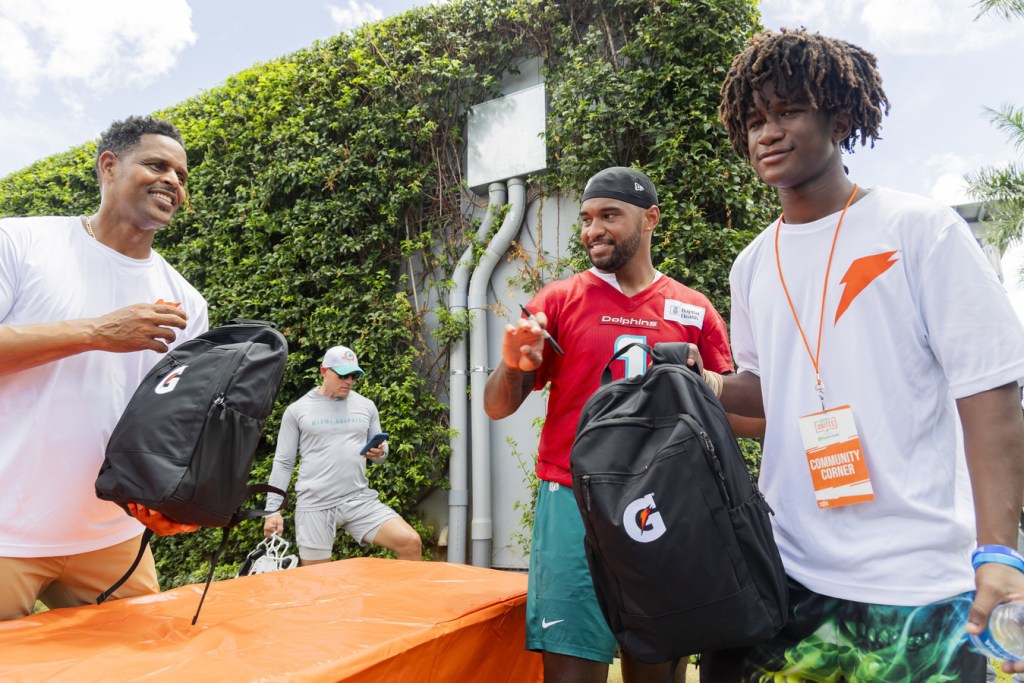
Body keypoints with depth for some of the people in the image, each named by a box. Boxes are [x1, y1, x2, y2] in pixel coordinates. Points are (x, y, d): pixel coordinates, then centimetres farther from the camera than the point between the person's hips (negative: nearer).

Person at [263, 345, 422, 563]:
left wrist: (379, 452, -7)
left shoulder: (366, 406, 11)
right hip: (314, 505, -1)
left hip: (360, 500, 2)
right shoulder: (297, 410, 5)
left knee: (410, 542, -15)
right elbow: (283, 464, 7)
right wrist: (273, 510, 0)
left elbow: (381, 450, 18)